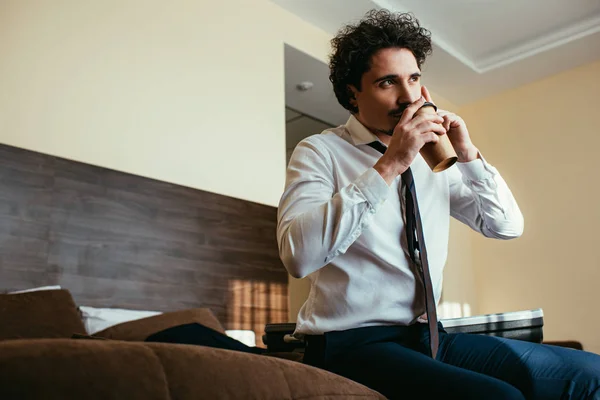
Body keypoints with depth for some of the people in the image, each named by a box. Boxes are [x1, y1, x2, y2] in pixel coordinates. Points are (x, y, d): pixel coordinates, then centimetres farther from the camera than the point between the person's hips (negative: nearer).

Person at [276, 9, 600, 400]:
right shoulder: (319, 152, -5)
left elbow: (507, 227, 13)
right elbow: (298, 255, -23)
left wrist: (467, 153, -2)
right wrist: (389, 166, -24)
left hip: (429, 336, 6)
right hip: (353, 342, -6)